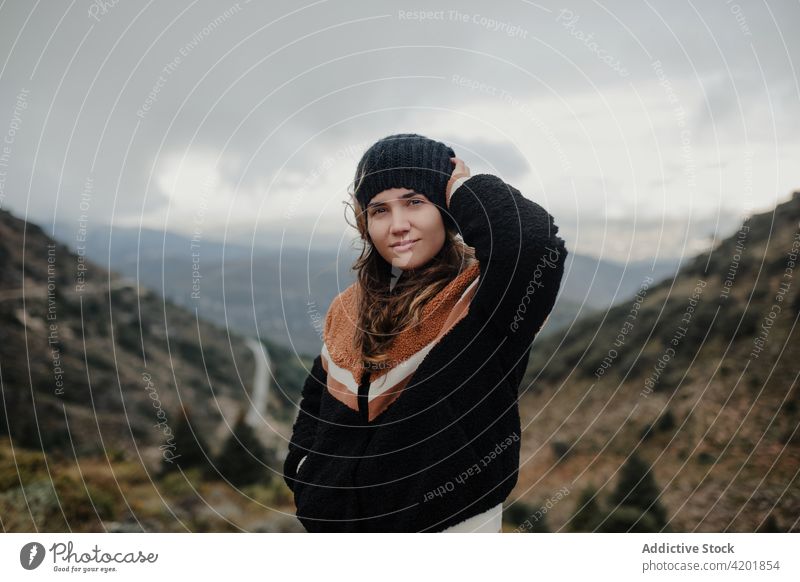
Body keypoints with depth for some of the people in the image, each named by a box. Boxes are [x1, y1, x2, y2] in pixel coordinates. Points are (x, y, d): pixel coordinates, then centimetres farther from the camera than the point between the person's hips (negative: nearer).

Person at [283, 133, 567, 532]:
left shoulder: (484, 297, -17)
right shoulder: (349, 307, 1)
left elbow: (531, 241, -39)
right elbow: (317, 399, 16)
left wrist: (464, 188, -21)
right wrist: (304, 470, 0)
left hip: (446, 521, -4)